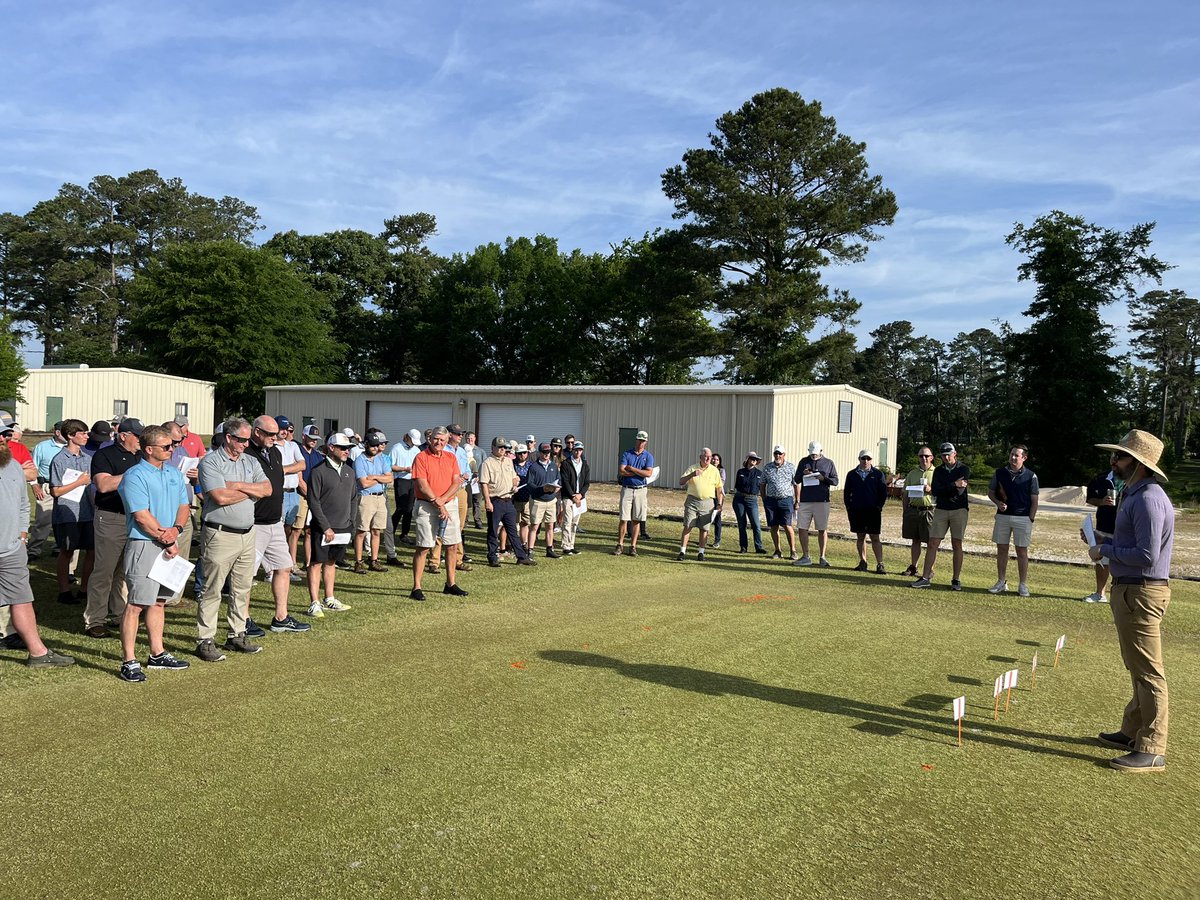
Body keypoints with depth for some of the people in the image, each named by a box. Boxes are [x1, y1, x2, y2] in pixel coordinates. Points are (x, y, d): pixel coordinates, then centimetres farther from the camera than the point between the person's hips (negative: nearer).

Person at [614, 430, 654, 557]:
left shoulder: (648, 456, 6)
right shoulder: (626, 454, 5)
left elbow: (648, 473, -10)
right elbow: (621, 471, -8)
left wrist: (631, 468, -9)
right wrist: (639, 473, -9)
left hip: (640, 490, 1)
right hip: (627, 489, -1)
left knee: (636, 520, 3)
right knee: (624, 519, -4)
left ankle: (633, 546, 9)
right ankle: (620, 545, 3)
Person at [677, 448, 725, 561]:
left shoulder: (715, 470, 7)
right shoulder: (692, 468, 5)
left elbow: (719, 488, 10)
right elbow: (681, 482, -2)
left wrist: (719, 504, 3)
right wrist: (692, 475, -18)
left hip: (708, 502, 1)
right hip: (692, 501, -1)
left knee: (704, 528, 2)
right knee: (687, 526, -6)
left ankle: (701, 552, 11)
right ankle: (682, 551, -2)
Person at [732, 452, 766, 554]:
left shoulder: (759, 473, 5)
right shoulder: (740, 472, 6)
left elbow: (761, 488, 10)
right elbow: (736, 486, 12)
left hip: (752, 500, -1)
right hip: (739, 499, 1)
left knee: (756, 524, -8)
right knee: (741, 524, 4)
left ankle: (759, 547, -2)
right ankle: (743, 547, 10)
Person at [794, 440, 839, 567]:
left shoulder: (828, 463, 6)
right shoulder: (804, 462, 11)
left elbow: (835, 481, 3)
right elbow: (797, 481, 12)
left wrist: (823, 478, -14)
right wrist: (803, 474, -9)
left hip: (822, 501, -2)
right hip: (805, 501, 2)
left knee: (823, 530, 0)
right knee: (802, 528, 1)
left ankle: (822, 557, 7)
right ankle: (805, 557, 10)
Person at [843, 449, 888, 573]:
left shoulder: (878, 474, 2)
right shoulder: (852, 475, 8)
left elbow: (883, 492, 2)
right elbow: (846, 492, 12)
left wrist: (879, 506, -6)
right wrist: (849, 507, 3)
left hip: (873, 511, -3)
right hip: (856, 511, 3)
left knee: (875, 538, -4)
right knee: (860, 537, 9)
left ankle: (880, 564, -3)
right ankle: (862, 562, 16)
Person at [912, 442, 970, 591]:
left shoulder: (964, 469, 1)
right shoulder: (938, 470, 10)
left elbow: (959, 491, -12)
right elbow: (935, 491, -6)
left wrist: (943, 490, -7)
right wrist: (954, 485, -12)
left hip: (959, 510, -3)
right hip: (941, 510, 3)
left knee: (957, 545, 2)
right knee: (933, 544, -2)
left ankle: (956, 580, 8)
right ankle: (925, 578, 0)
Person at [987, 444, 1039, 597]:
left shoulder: (1030, 476, -1)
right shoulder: (999, 473, 6)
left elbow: (1034, 501, 1)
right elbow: (991, 492, 14)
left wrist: (1031, 520, -6)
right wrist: (998, 503, -7)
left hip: (1022, 518, -3)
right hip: (1002, 516, 3)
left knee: (1022, 551, 1)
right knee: (1001, 549, 6)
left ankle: (1023, 585, 8)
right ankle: (1001, 582, 14)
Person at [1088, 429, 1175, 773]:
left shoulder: (1147, 499, -20)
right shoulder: (1134, 493, 13)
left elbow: (1147, 555, -24)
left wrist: (1106, 550, -12)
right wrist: (1106, 542, 9)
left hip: (1141, 593, -11)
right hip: (1130, 590, 11)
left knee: (1147, 671, -4)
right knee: (1140, 668, 18)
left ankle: (1152, 751, 3)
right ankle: (1133, 732, 30)